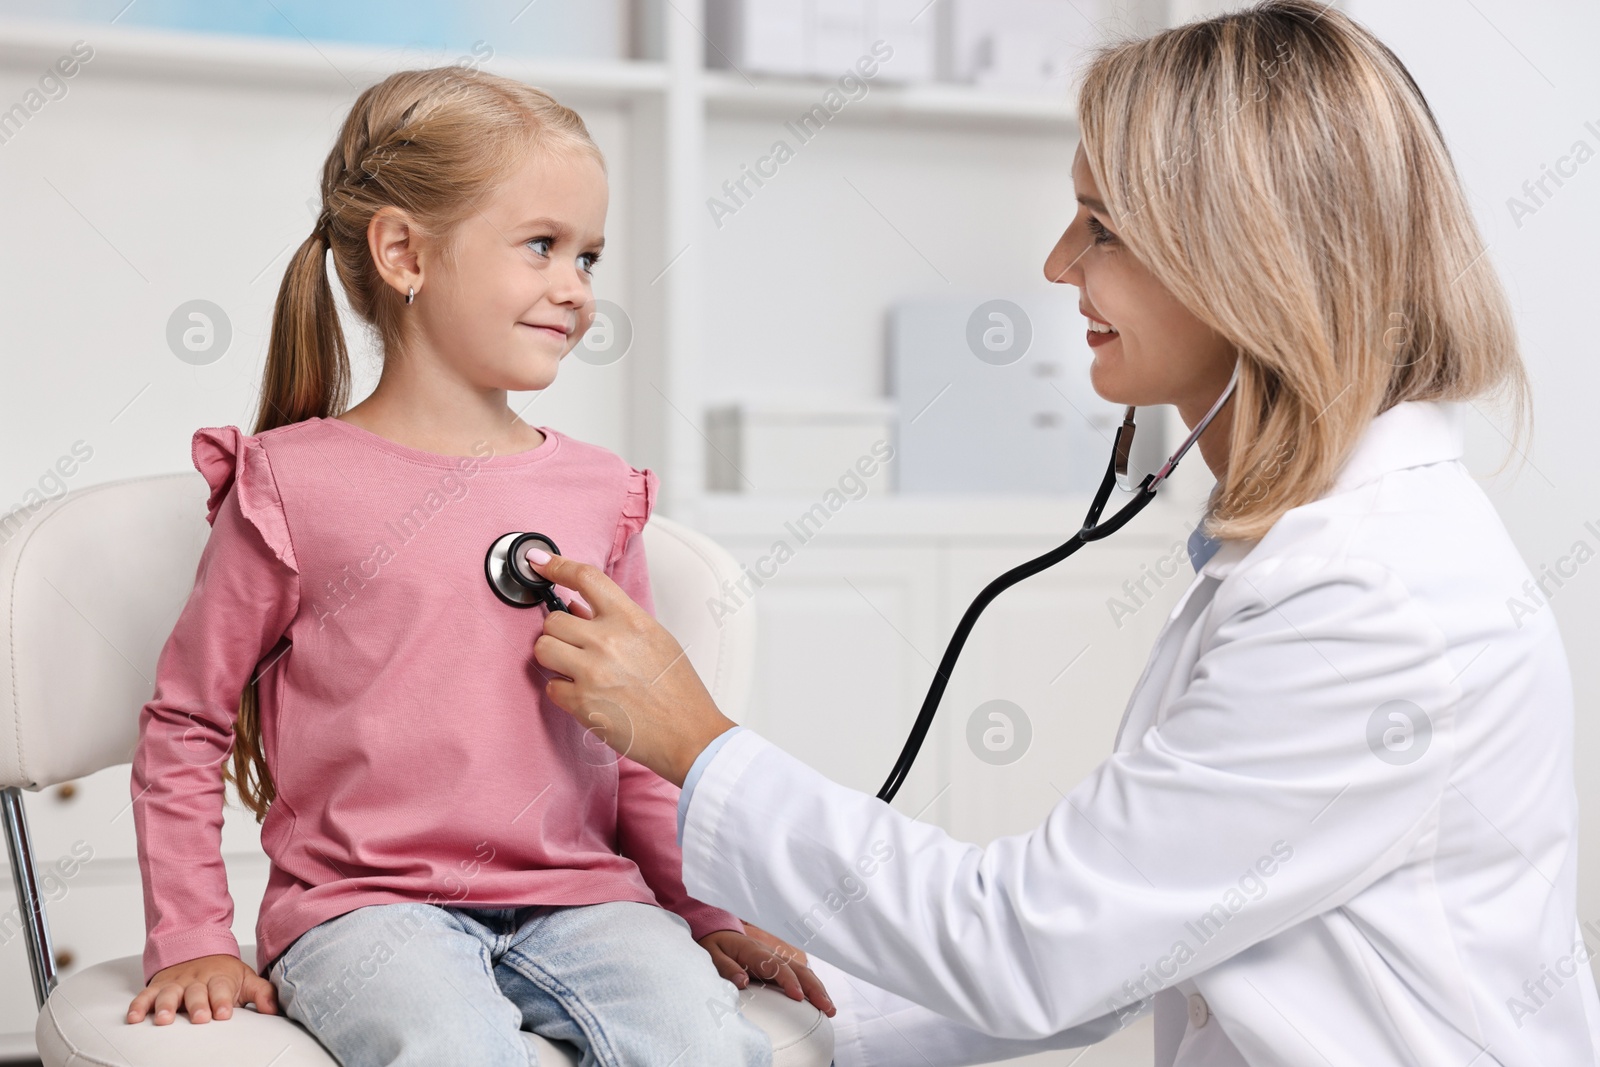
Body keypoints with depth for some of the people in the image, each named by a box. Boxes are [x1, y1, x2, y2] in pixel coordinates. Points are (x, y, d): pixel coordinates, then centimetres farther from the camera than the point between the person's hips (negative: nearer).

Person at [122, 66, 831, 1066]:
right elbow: (185, 725, 6)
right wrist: (191, 942, 0)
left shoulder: (596, 491, 11)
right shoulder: (292, 485, 0)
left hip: (576, 898, 4)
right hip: (364, 902, -3)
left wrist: (712, 913, 9)